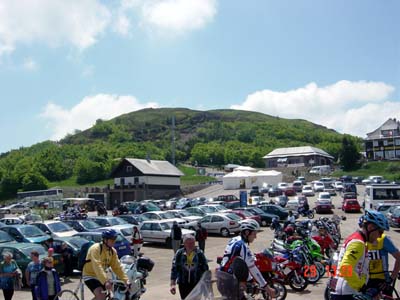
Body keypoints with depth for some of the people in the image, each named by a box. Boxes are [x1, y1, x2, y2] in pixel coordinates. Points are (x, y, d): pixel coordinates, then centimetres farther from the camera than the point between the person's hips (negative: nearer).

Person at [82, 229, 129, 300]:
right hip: (90, 275, -7)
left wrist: (125, 280, -15)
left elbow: (117, 267, -4)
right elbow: (97, 267, -36)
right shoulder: (96, 248, -24)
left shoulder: (113, 251, -2)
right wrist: (105, 281, -45)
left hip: (101, 276, 8)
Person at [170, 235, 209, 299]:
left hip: (196, 284, -1)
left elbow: (205, 269, 2)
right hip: (183, 284, 1)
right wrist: (173, 284, -7)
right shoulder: (179, 253, -5)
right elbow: (174, 269, -3)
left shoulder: (199, 254, -6)